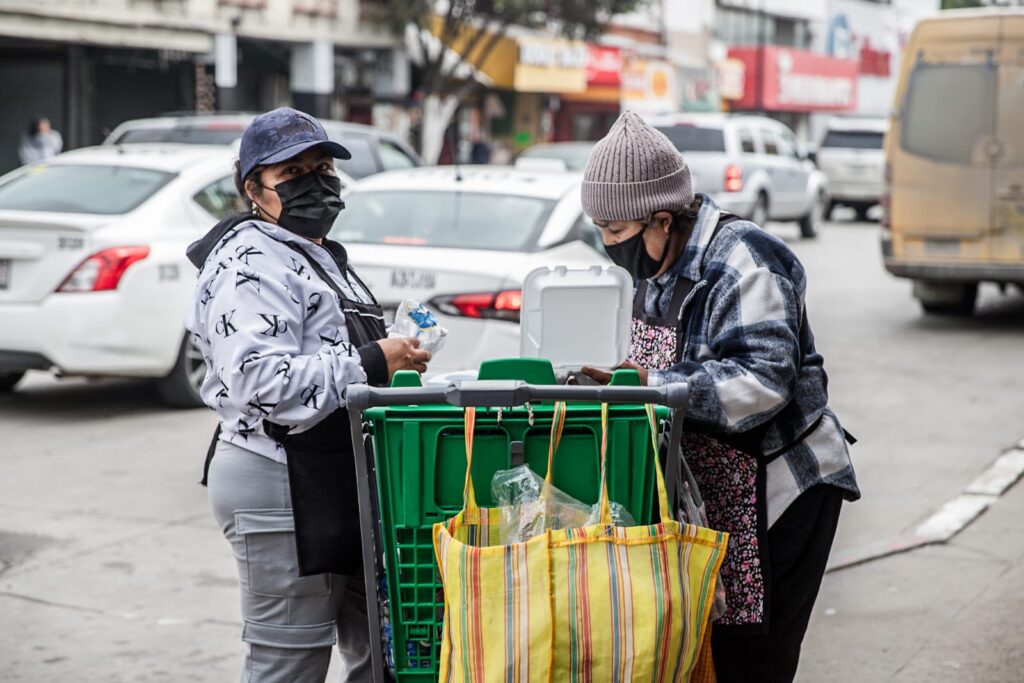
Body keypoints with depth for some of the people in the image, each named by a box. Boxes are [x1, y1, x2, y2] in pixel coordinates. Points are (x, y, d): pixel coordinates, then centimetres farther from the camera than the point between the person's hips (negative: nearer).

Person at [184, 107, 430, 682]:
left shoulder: (323, 257, 22)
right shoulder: (250, 263, -12)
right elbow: (262, 380, -25)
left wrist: (396, 358, 17)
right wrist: (370, 364, -20)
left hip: (336, 482, 10)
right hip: (281, 489, -10)